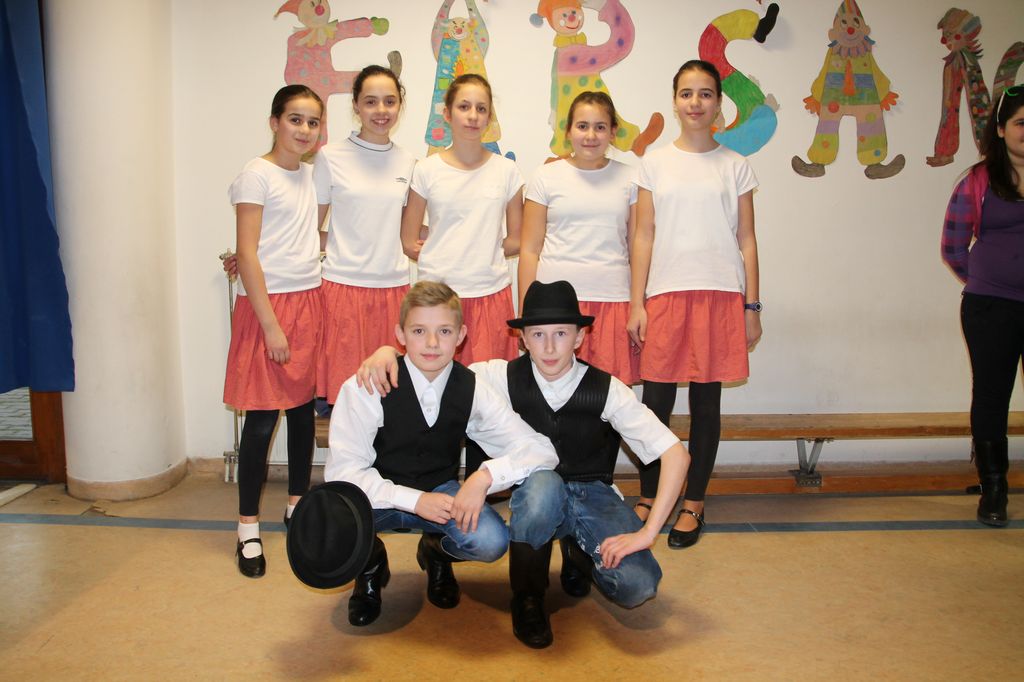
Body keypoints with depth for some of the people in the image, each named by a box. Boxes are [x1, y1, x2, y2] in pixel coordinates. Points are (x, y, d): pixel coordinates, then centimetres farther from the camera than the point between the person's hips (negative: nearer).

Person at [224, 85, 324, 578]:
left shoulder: (312, 174, 12)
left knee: (303, 408, 12)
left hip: (310, 300, 6)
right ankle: (248, 528, 10)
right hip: (267, 302, -6)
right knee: (261, 420, -2)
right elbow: (246, 254, -12)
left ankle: (298, 505, 28)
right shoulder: (256, 175, -8)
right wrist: (271, 324, -16)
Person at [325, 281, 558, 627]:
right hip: (383, 495, -1)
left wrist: (485, 476, -31)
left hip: (440, 492, 2)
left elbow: (541, 450, -14)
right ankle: (370, 562, 8)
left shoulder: (471, 390, -12)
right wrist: (414, 500, -30)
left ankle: (437, 552, 12)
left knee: (491, 542, -27)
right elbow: (343, 470, -20)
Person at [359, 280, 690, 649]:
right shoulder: (505, 377, -10)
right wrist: (388, 350, -26)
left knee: (637, 586, -26)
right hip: (534, 494, 0)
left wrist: (647, 532, -21)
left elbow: (676, 454, -15)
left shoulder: (606, 389, -14)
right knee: (543, 482, -38)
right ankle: (527, 598, -11)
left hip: (593, 495, 0)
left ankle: (578, 551, 12)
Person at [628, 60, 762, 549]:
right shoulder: (655, 162, 8)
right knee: (656, 400, 1)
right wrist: (637, 304, -1)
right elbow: (643, 236, 5)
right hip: (665, 293, 0)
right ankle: (648, 498, 18)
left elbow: (746, 239, 7)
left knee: (706, 400, 4)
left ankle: (694, 504, 17)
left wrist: (751, 306, 2)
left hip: (720, 293, 0)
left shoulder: (735, 166, 9)